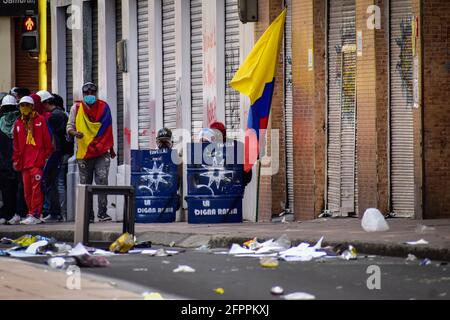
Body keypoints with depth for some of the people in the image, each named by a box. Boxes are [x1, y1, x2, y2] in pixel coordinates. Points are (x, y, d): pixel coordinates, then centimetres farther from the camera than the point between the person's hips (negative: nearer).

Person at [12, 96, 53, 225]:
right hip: (24, 161, 5)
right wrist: (16, 159, 13)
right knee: (27, 190, 5)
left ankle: (35, 215, -13)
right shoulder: (18, 124, 15)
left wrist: (47, 156, -3)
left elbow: (47, 140, 1)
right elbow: (16, 144, 18)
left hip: (37, 161, -5)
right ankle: (32, 213, 12)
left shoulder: (40, 120, 2)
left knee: (36, 188, -11)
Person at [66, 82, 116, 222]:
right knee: (85, 184, 5)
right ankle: (88, 214, 12)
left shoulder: (103, 107, 9)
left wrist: (111, 149, 20)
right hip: (84, 152, 0)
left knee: (102, 180, -14)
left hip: (102, 152, 0)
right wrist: (75, 133, -19)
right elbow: (69, 127, 5)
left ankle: (102, 213, -13)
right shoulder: (76, 108, 5)